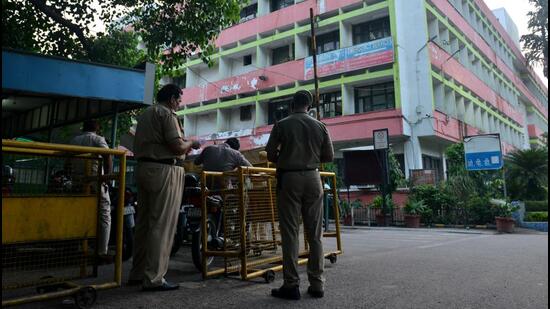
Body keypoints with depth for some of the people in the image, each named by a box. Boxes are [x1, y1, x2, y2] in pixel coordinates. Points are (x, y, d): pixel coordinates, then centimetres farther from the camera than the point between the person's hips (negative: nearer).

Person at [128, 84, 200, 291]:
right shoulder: (166, 113, -7)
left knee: (144, 221, 13)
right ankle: (154, 279, -5)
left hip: (144, 168, 10)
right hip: (164, 170, -9)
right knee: (162, 225, -7)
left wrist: (183, 146, 24)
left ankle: (137, 274, 20)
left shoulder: (145, 113, 22)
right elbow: (177, 146, -17)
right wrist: (191, 144, 4)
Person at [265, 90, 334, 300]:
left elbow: (270, 154, 0)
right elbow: (329, 156, 10)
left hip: (289, 178, -2)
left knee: (290, 233, 0)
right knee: (315, 233, 7)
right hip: (312, 177, 3)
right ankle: (317, 284, 11)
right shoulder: (320, 126, 6)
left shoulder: (282, 125, -1)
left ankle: (291, 285, 1)